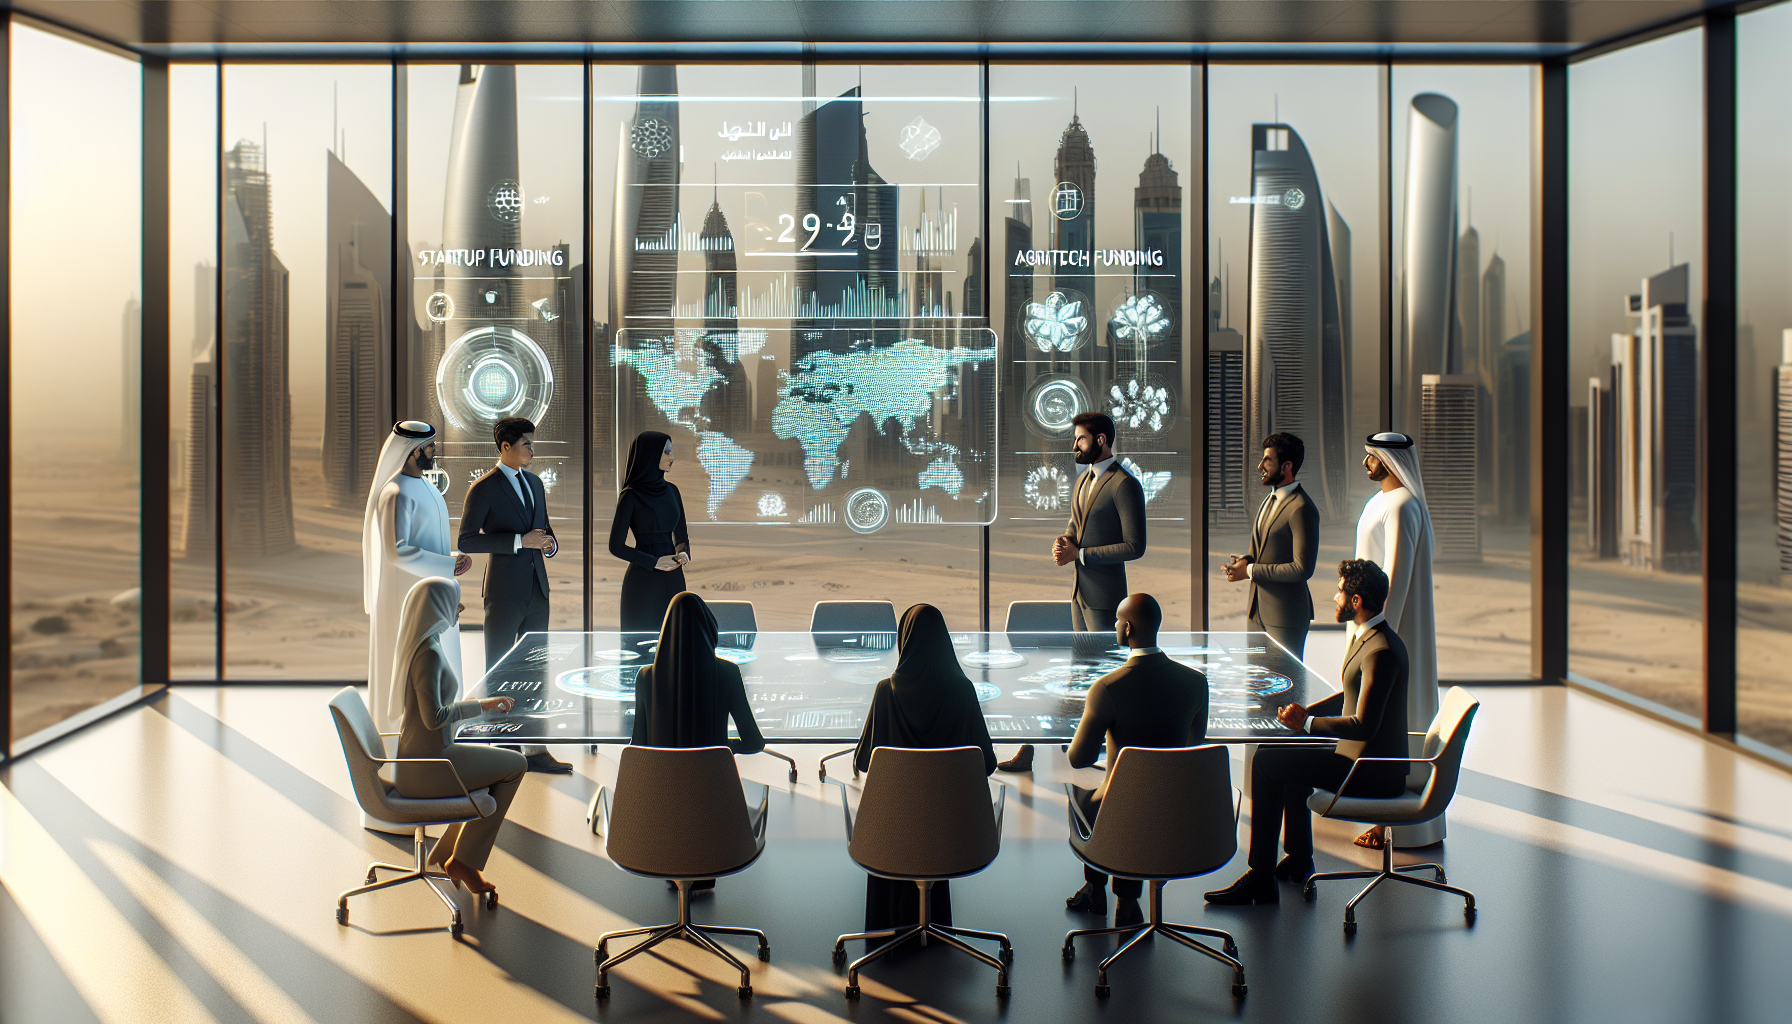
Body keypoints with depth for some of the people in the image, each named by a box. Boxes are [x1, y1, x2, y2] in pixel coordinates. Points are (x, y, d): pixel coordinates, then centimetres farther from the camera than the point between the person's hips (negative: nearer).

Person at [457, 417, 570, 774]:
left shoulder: (535, 482, 14)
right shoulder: (483, 489, -8)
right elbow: (466, 540, -14)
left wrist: (549, 543, 1)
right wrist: (520, 541, -19)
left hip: (537, 589, 7)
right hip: (505, 591, -7)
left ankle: (535, 750, 17)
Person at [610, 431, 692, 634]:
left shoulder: (671, 490, 10)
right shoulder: (631, 496, -8)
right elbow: (616, 546, -10)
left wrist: (683, 553, -4)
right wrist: (655, 562, -14)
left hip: (673, 578, 6)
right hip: (644, 579, -6)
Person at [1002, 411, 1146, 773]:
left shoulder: (1125, 486, -17)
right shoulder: (1084, 479, 12)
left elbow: (1134, 547, -20)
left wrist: (1079, 553, -18)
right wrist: (1062, 541, 1)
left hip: (1104, 593, -9)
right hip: (1079, 588, 9)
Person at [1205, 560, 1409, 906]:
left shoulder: (1381, 651, -24)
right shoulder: (1369, 637, 9)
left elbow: (1364, 725, -29)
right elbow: (1351, 696, 21)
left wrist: (1307, 723, -19)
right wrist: (1306, 713, 8)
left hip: (1372, 774, -11)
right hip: (1367, 758, 11)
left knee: (1266, 762, -10)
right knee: (1291, 755, 30)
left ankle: (1260, 879, -5)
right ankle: (1298, 859, 35)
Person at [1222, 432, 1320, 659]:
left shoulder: (1301, 509, -17)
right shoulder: (1269, 501, 14)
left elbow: (1303, 569, -22)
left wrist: (1250, 571, -18)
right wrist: (1246, 560, 1)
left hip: (1285, 617, -9)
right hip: (1259, 611, 9)